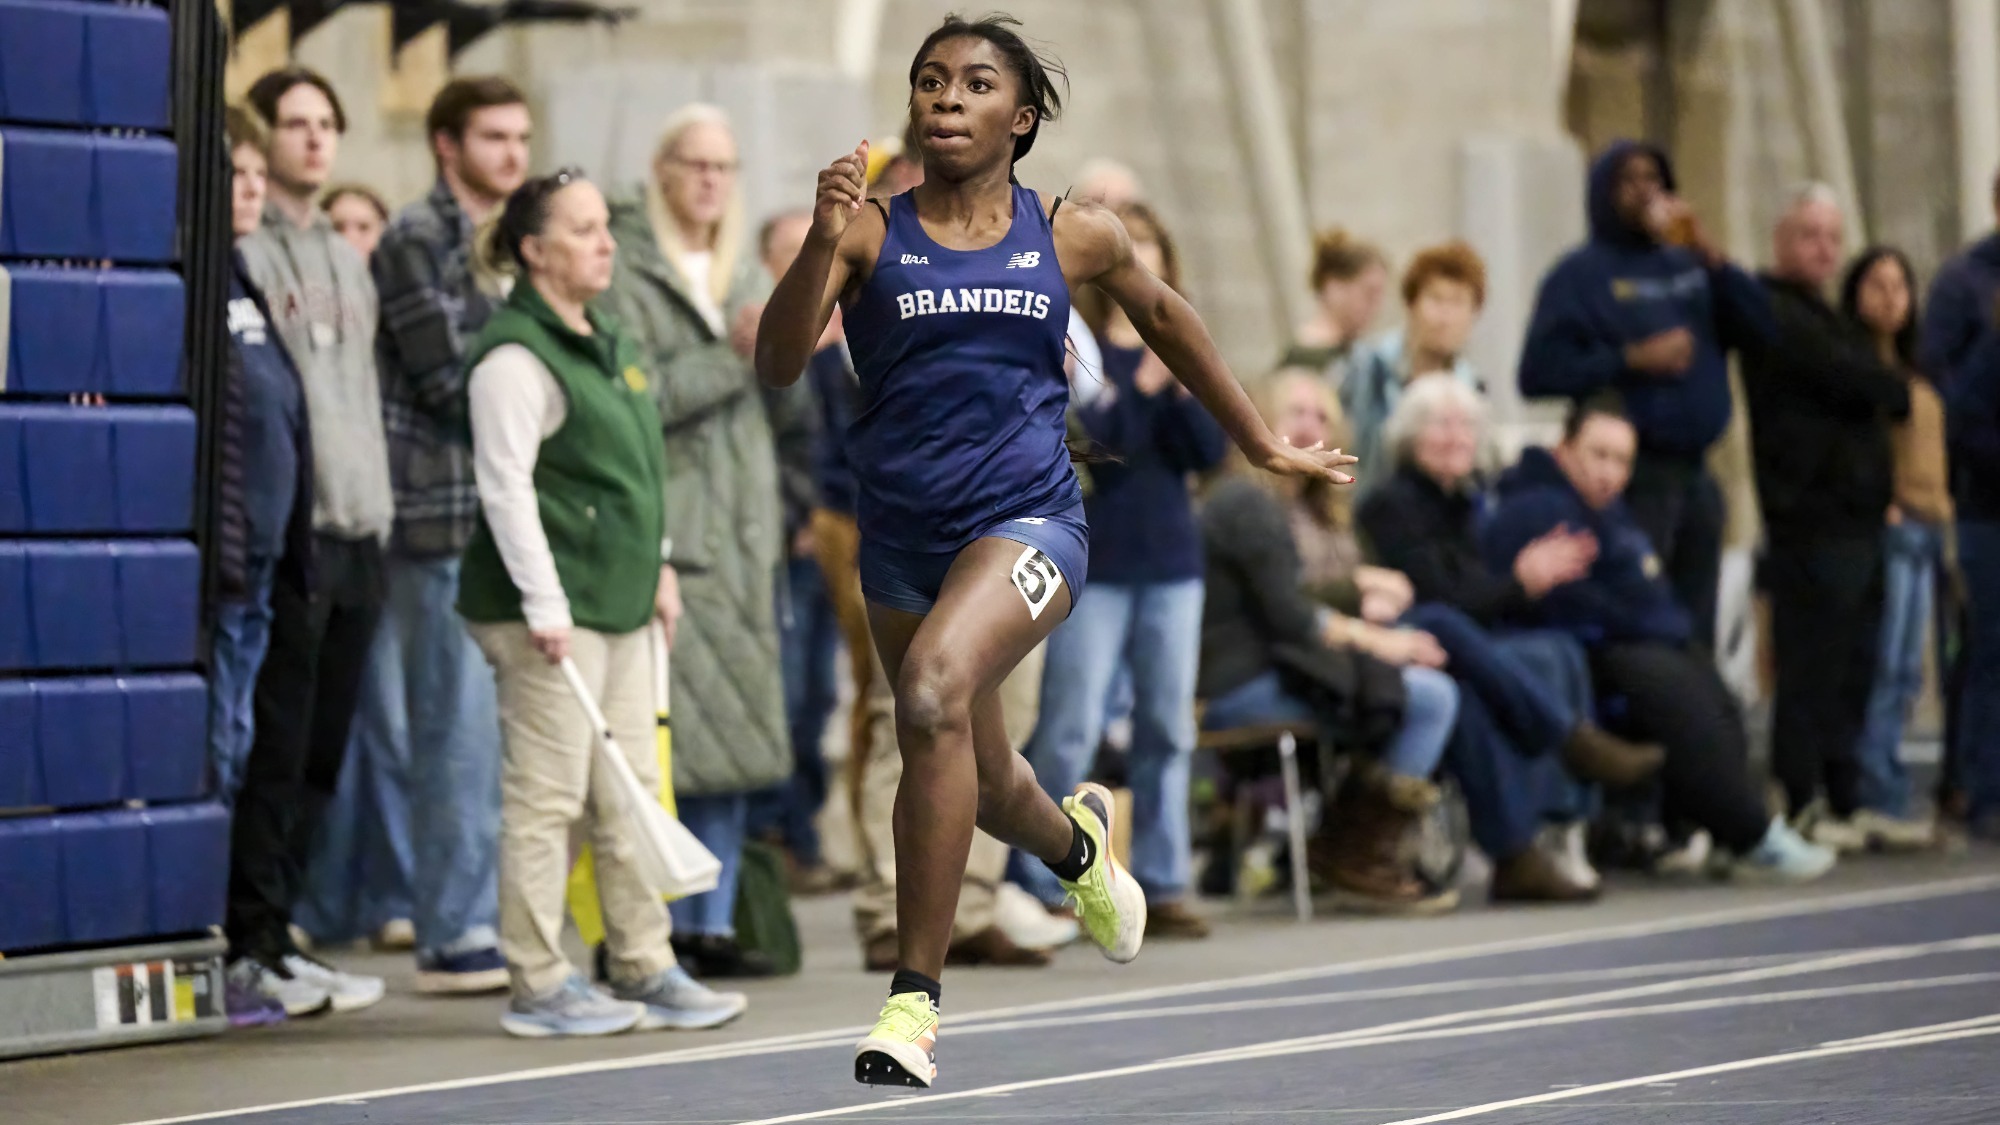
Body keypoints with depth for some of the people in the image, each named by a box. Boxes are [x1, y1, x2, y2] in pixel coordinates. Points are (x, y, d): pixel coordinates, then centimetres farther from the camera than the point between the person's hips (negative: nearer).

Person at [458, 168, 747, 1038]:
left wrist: (656, 567, 22)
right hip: (548, 606, -9)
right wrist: (543, 605, -21)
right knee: (547, 795, -5)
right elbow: (506, 485, -18)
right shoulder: (515, 356, -13)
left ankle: (645, 972, 17)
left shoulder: (606, 344, 17)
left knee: (630, 791, 11)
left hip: (618, 605, 9)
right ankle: (538, 987, 0)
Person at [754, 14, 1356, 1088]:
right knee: (978, 788, 18)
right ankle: (1078, 839, 59)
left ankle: (914, 999, -27)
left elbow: (1163, 317, 22)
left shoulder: (1074, 236, 3)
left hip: (1026, 518, -2)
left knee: (934, 685, -32)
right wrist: (821, 244, -28)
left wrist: (1265, 447, 29)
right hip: (901, 535, 2)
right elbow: (777, 366, -12)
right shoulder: (872, 232, -2)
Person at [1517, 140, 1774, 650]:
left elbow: (1759, 324, 4)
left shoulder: (1687, 266, 16)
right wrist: (1632, 360, -16)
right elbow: (1539, 372, -10)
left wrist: (1708, 253, -4)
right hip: (1634, 474, -6)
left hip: (1694, 473, 6)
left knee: (1695, 639, 9)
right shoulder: (1582, 275, 0)